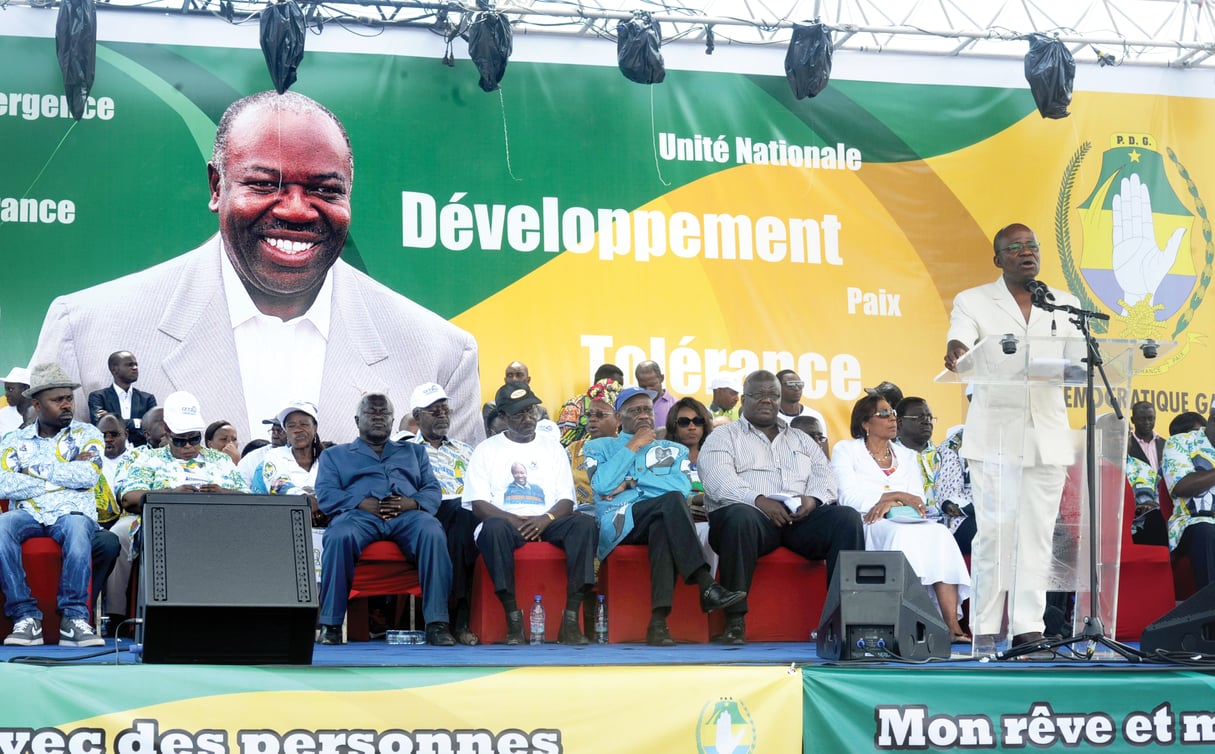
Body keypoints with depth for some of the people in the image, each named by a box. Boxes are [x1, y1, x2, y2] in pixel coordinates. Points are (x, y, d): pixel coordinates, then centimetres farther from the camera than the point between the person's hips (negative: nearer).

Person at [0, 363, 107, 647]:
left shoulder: (86, 434, 13)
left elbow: (88, 475, -7)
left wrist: (36, 469, -3)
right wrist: (66, 474, -4)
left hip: (71, 512, -1)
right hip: (28, 514, 1)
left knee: (77, 526, -38)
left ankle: (74, 617, -33)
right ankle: (25, 615, -30)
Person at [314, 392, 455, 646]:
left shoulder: (413, 452, 34)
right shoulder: (335, 455, 29)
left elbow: (433, 490, 19)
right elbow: (325, 495, 11)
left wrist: (413, 502, -5)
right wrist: (361, 502, -8)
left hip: (407, 515, 1)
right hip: (359, 515, -1)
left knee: (433, 533, -36)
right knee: (340, 536, -39)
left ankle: (437, 623, -38)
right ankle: (330, 624, -34)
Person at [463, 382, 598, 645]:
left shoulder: (553, 448, 19)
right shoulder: (487, 450, 12)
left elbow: (566, 501, 10)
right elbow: (478, 504, 1)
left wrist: (545, 519, -12)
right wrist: (512, 520, -16)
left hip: (546, 524, 2)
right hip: (505, 520, -2)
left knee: (585, 523, -28)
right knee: (494, 527, -38)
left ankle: (571, 618, -33)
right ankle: (513, 617, -34)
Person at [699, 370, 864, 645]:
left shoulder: (800, 439, 30)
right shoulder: (724, 436, 14)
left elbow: (824, 475, 17)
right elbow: (717, 480, -4)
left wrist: (813, 498, -7)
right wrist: (759, 501, -19)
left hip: (800, 517, 4)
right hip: (752, 512, -4)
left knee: (847, 517, -24)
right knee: (740, 517, -40)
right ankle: (735, 620, -34)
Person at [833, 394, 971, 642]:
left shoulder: (907, 456, 25)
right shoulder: (846, 450, 13)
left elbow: (918, 501, 9)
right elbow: (848, 497, -3)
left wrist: (890, 503, -13)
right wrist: (898, 495, -9)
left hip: (905, 522, 4)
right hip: (865, 526, -4)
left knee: (939, 534, -29)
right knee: (901, 535, -37)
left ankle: (952, 624, -40)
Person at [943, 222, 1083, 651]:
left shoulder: (1065, 305, 14)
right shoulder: (973, 302, 6)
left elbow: (1077, 360, 6)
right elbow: (961, 340, -12)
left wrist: (1077, 367, -18)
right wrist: (956, 351, -36)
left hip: (1047, 434, 3)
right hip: (994, 433, -3)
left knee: (1037, 532, 1)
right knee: (994, 531, -6)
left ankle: (1028, 627, 4)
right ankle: (985, 628, -1)